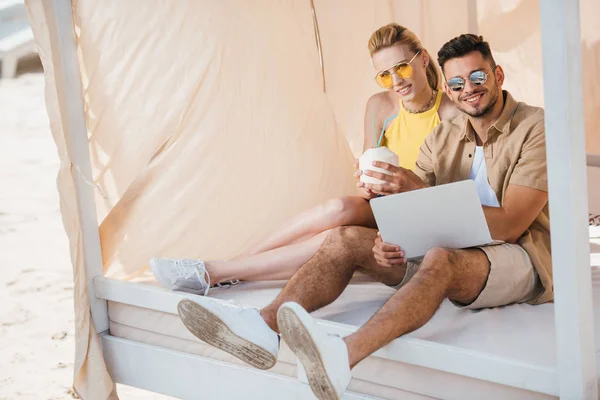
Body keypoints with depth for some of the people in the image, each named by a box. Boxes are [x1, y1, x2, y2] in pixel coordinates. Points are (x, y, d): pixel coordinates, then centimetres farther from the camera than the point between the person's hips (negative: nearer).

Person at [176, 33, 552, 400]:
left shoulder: (536, 128, -10)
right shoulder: (443, 137, 11)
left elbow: (510, 225, -20)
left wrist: (420, 191, -24)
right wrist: (386, 238, -19)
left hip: (519, 256, -7)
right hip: (453, 249, 7)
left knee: (441, 259, -41)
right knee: (346, 239, -11)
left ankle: (342, 356, -63)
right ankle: (264, 324, -35)